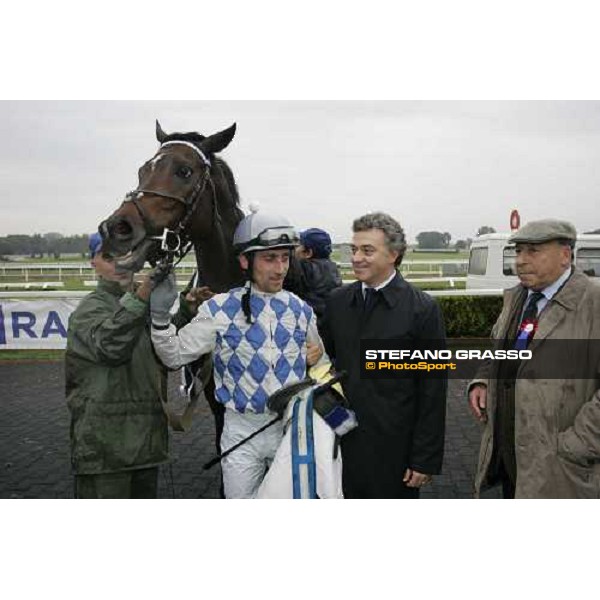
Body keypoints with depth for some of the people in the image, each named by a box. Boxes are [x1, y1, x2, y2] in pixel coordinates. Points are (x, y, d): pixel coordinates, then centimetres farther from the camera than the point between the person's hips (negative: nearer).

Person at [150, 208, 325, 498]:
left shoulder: (300, 309, 2)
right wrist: (160, 315, -18)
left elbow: (317, 355, 21)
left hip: (292, 429, 3)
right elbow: (174, 355, -6)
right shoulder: (220, 309, -8)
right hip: (242, 431, -3)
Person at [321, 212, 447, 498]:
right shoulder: (337, 301, 4)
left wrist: (425, 459, -9)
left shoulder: (423, 309, -10)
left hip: (393, 449, -3)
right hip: (343, 442, 4)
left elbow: (433, 392, -9)